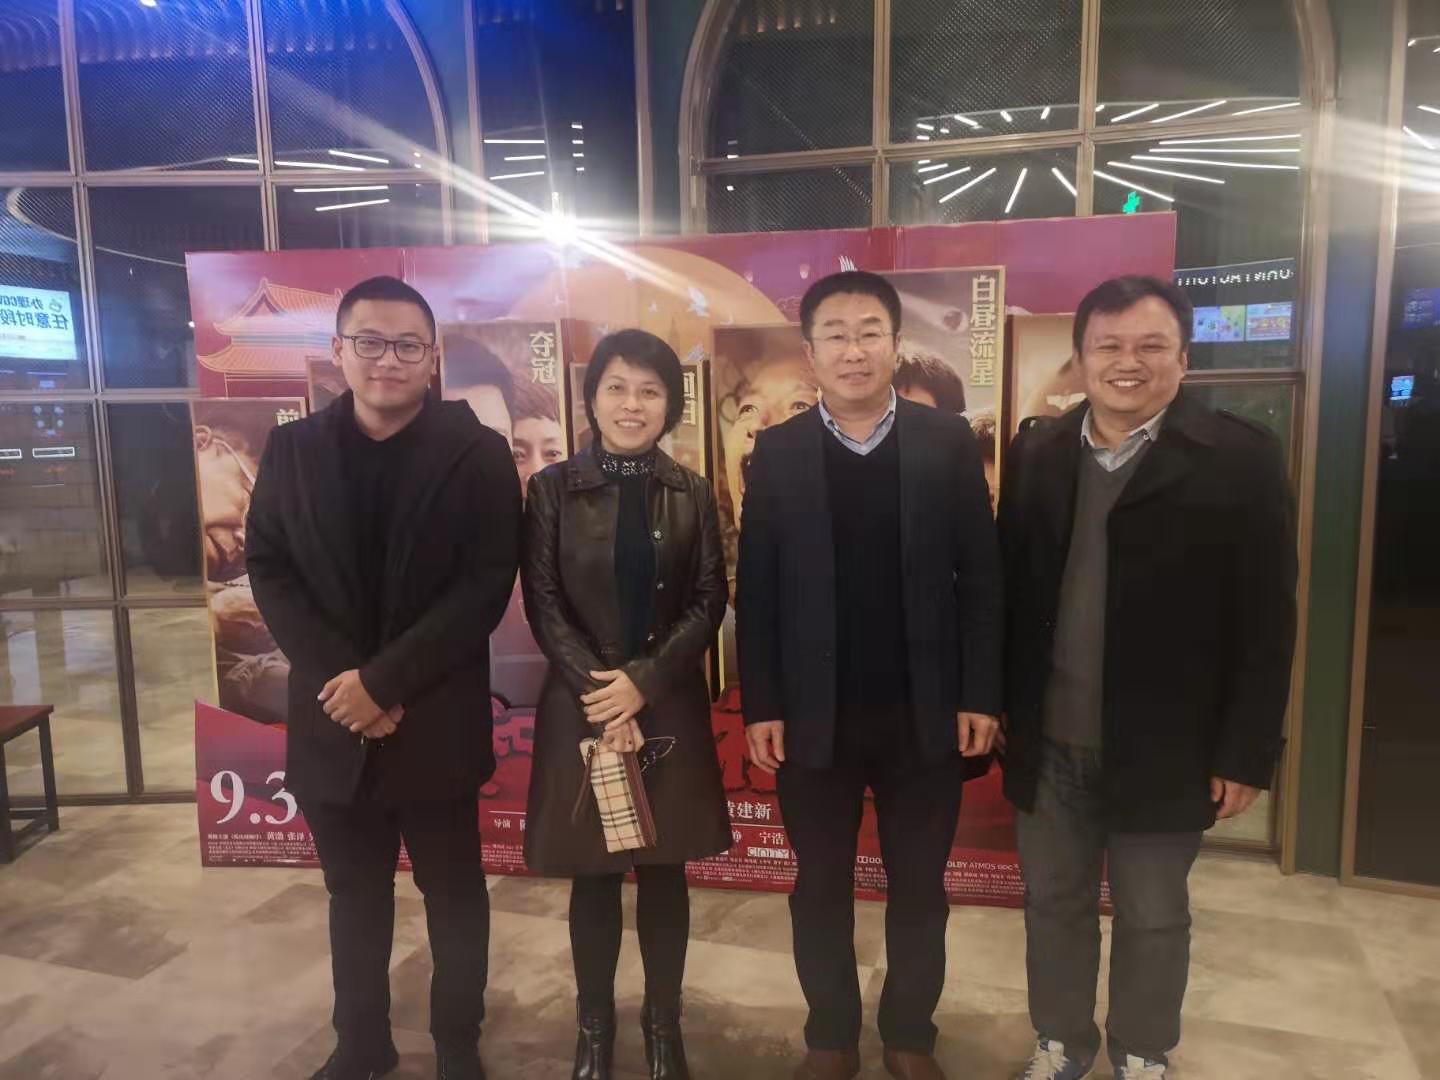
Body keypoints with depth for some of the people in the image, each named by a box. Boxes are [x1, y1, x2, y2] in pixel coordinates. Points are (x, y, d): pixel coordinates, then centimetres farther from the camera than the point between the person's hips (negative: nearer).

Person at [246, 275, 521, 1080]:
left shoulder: (477, 453, -6)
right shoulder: (292, 450, 5)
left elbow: (486, 585, -12)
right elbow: (269, 570, 2)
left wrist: (384, 679, -17)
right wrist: (339, 680, -11)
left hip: (437, 718, -2)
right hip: (333, 717, 3)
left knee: (454, 893, 13)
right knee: (355, 894, 18)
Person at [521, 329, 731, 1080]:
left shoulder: (692, 494, 2)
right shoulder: (552, 489, -1)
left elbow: (709, 602, -1)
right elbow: (542, 604, -4)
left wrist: (643, 680, -14)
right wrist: (599, 691, -14)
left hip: (670, 708, 1)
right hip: (581, 708, -1)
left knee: (664, 873, 11)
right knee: (593, 876, 10)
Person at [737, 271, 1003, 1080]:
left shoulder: (949, 443, -1)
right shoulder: (778, 452, 0)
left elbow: (981, 578, -2)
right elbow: (757, 590, -1)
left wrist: (981, 696, -6)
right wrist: (760, 706, -5)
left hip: (926, 714, 0)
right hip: (814, 716, 0)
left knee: (920, 889, 15)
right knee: (821, 889, 15)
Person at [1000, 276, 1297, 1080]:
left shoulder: (1241, 457, -8)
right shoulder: (1037, 452, 2)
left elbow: (1266, 622, -8)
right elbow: (1009, 586, 4)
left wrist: (1247, 752, -9)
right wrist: (999, 705, 1)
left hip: (1163, 746, -3)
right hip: (1049, 741, 3)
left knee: (1153, 918, 16)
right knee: (1053, 903, 18)